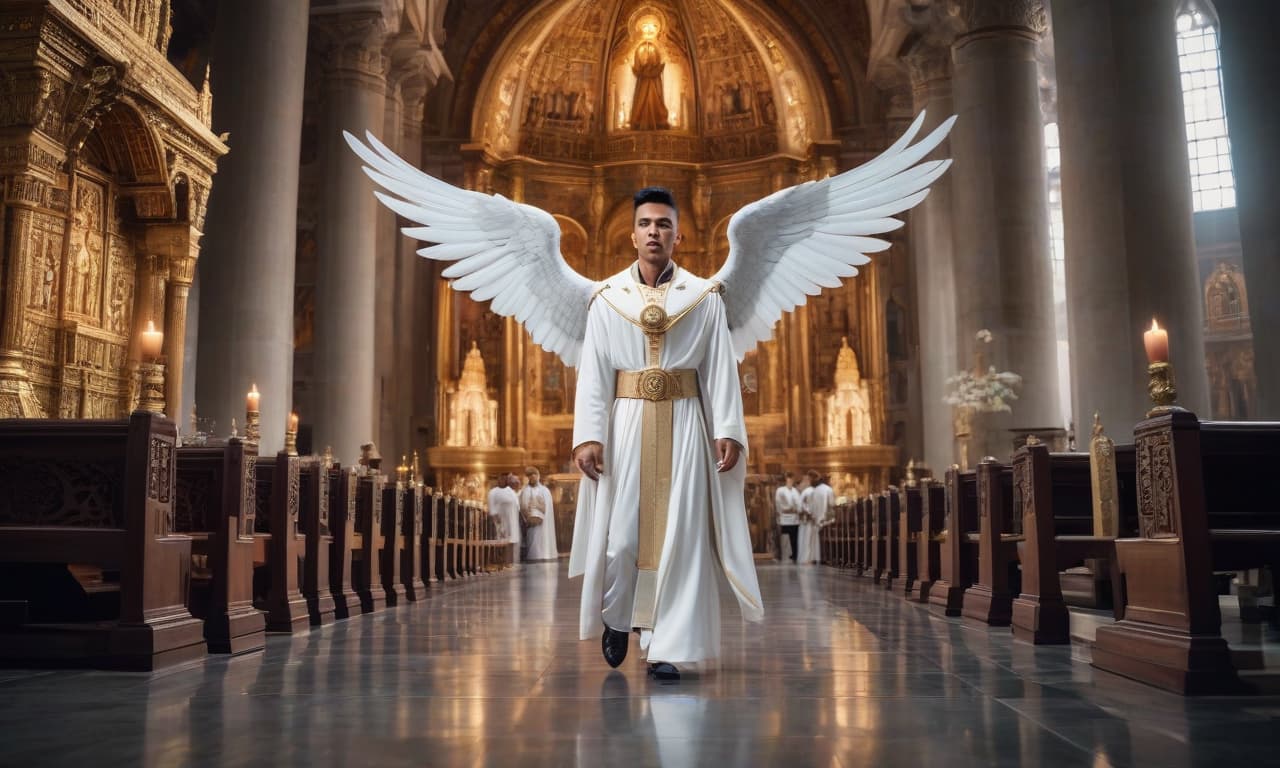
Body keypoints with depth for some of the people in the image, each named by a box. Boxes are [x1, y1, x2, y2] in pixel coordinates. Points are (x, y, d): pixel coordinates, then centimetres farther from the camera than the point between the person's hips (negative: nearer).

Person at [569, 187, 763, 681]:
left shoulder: (704, 297, 5)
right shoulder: (607, 298, 5)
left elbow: (721, 370, 0)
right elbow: (592, 373, -1)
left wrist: (728, 430, -9)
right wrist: (587, 436, -11)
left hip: (683, 425, 0)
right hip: (626, 424, 0)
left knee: (679, 534, -2)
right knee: (619, 532, 2)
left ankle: (669, 647, 6)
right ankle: (616, 618, 30)